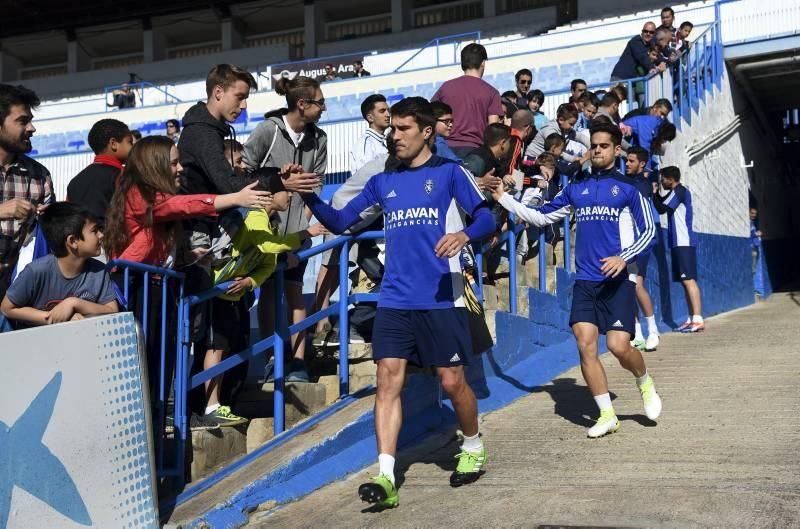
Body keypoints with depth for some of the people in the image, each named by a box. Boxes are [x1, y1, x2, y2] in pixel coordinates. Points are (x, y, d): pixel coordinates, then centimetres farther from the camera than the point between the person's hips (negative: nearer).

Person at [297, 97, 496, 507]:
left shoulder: (449, 172, 1)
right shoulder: (382, 182, 13)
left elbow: (486, 218, -5)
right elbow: (341, 222, 12)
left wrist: (463, 234, -27)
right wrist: (310, 197, -5)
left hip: (441, 299, -3)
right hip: (394, 300, 3)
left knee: (452, 381, 5)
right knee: (388, 380, -7)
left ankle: (473, 447, 33)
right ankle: (386, 478, -8)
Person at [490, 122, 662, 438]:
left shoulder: (628, 187, 2)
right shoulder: (576, 189, 13)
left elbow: (649, 231, 1)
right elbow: (541, 217, 18)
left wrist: (624, 258, -15)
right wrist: (503, 198, 11)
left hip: (617, 279, -4)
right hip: (585, 281, 4)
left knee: (618, 345, -13)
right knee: (585, 344, -7)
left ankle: (645, 383, 21)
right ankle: (607, 415, 4)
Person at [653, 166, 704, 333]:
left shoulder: (679, 191, -9)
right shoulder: (678, 192, 20)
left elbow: (661, 209, -14)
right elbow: (663, 202, 22)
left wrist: (653, 193, -4)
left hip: (684, 243, -10)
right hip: (680, 243, 10)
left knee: (688, 280, -13)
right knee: (686, 281, 10)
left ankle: (698, 319, -17)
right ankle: (692, 318, 12)